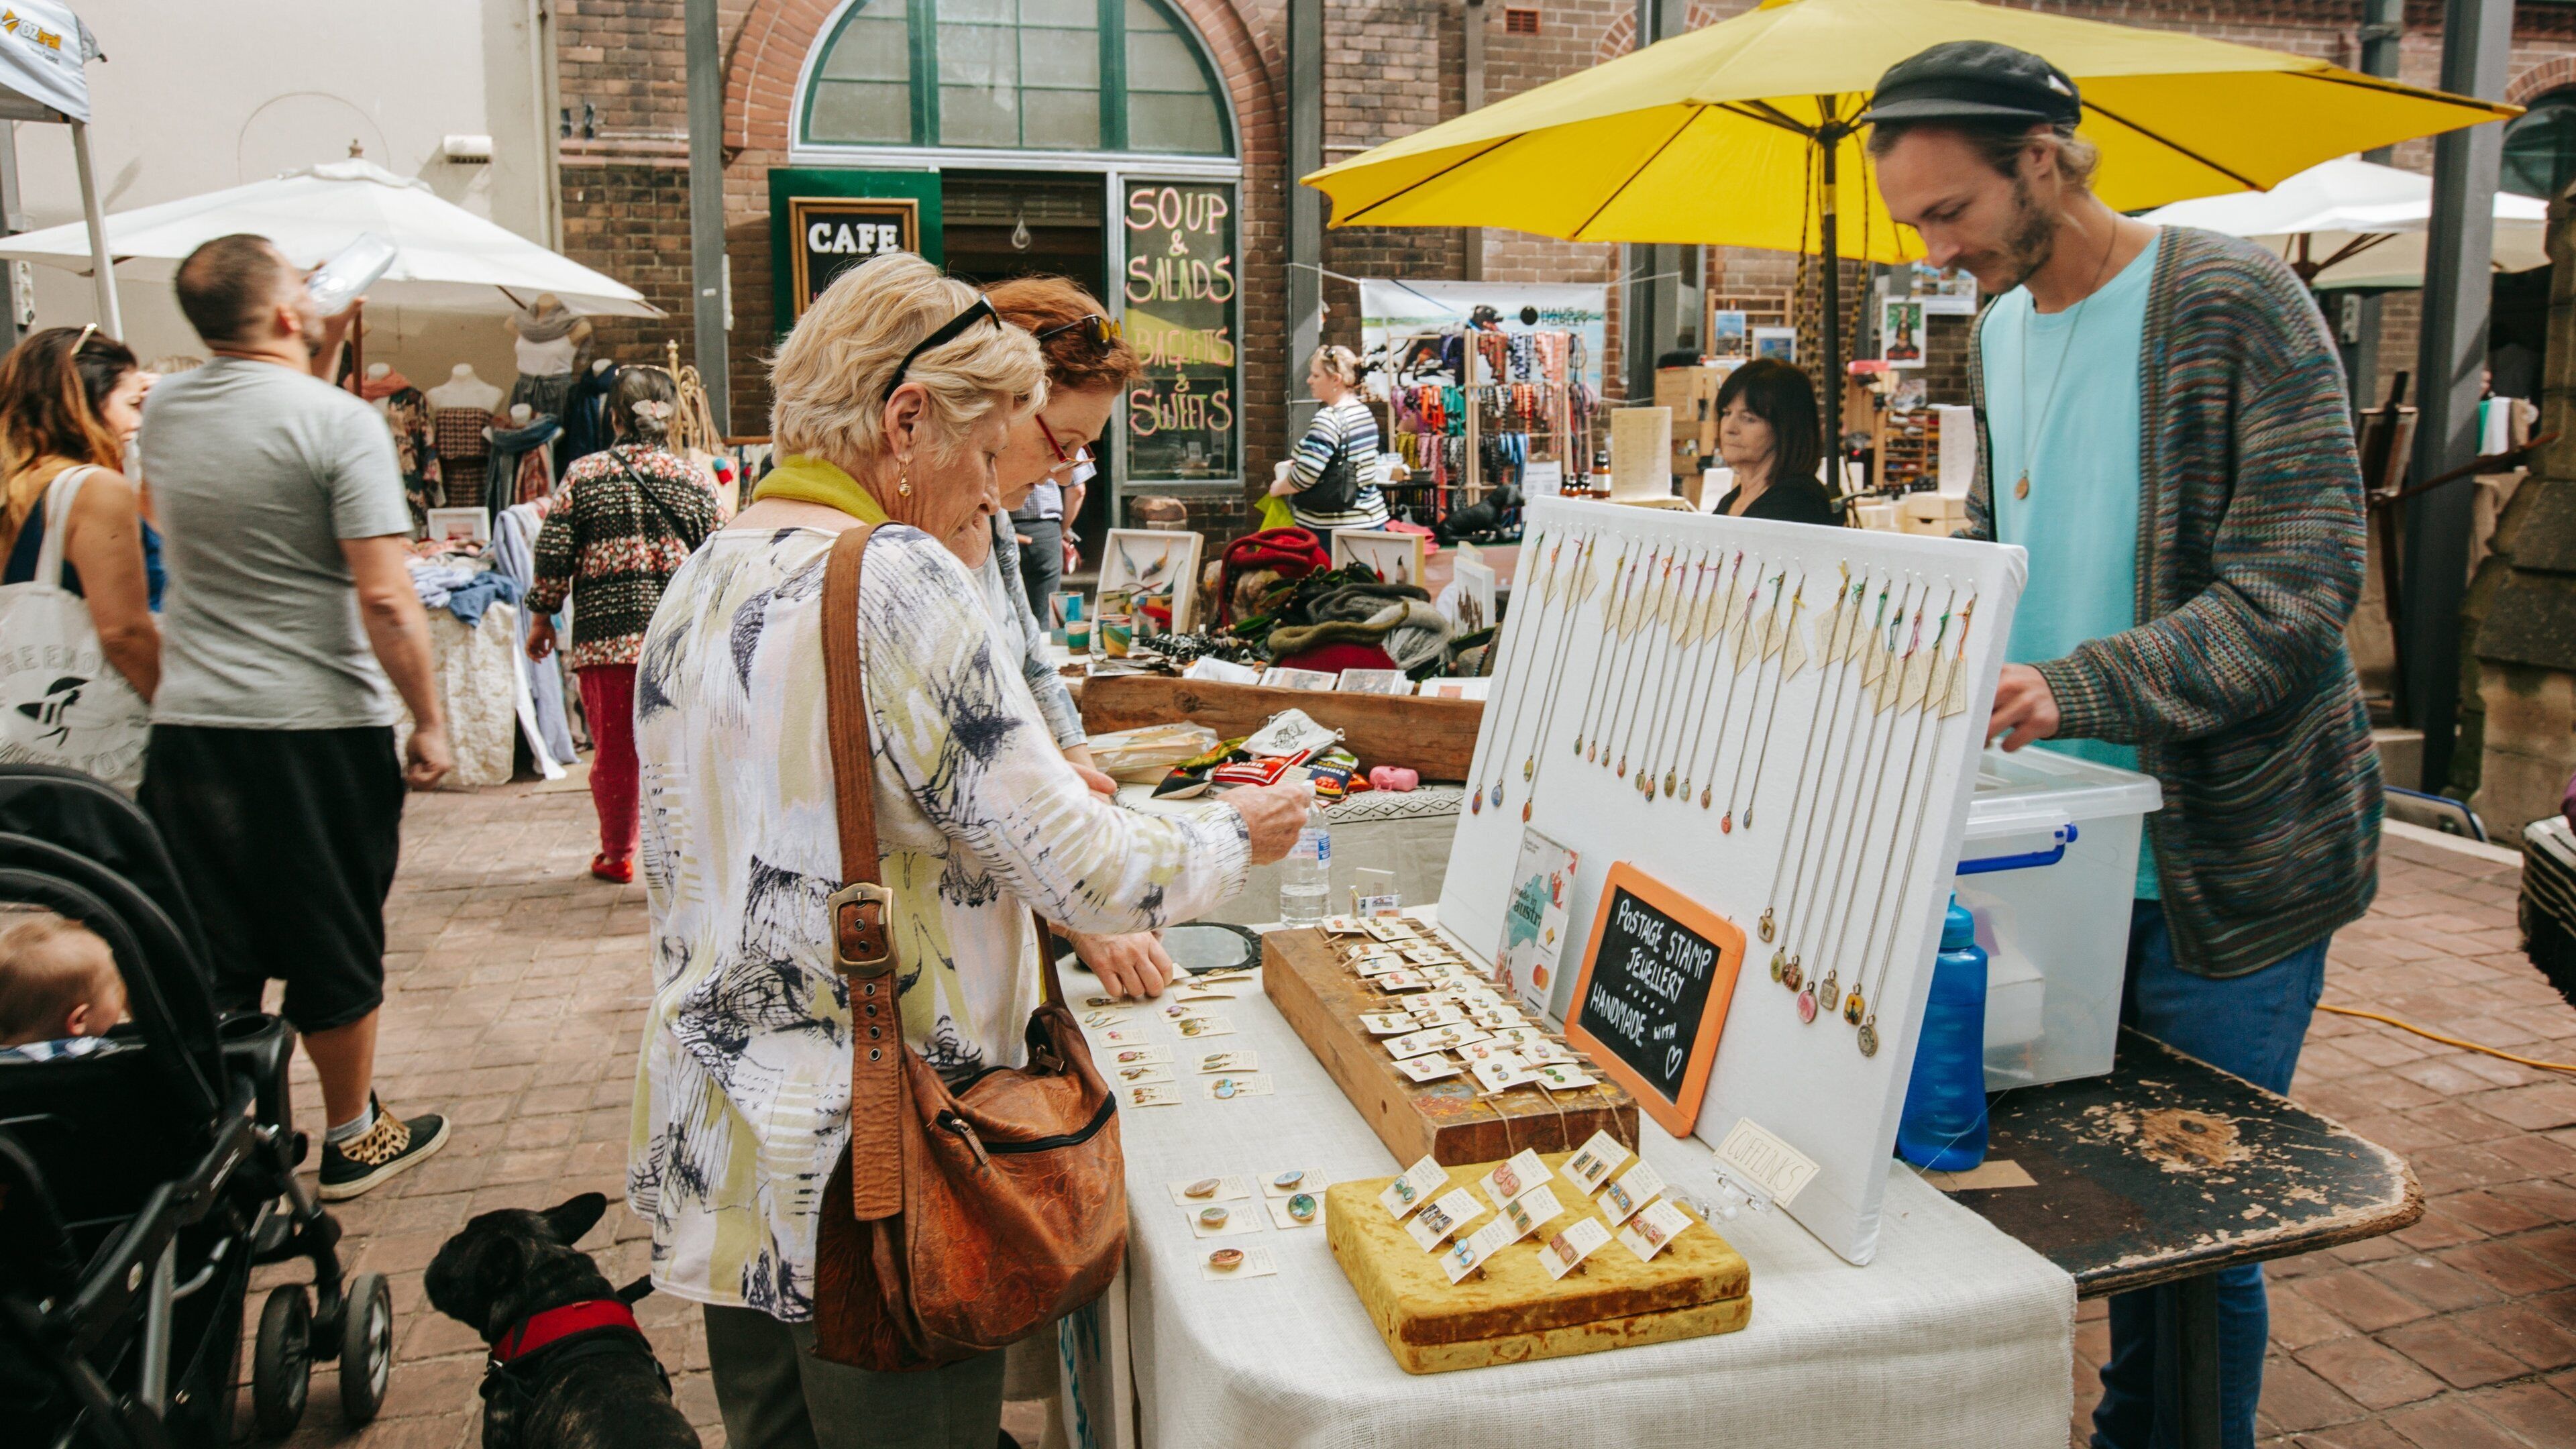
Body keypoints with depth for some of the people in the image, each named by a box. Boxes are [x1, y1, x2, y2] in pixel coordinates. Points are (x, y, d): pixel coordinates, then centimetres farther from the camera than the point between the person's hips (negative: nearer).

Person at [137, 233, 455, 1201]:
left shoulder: (162, 411, 6)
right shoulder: (340, 421, -13)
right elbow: (385, 598, -18)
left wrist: (319, 365, 23)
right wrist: (429, 722, -10)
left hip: (187, 723, 5)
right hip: (319, 727, -5)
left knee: (207, 955, 12)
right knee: (335, 947, 10)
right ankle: (353, 1138, 24)